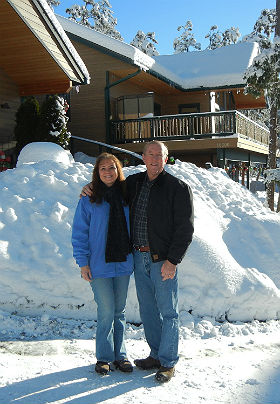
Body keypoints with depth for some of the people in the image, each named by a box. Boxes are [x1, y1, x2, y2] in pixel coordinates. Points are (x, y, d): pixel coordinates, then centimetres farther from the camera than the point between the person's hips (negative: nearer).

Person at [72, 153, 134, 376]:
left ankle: (120, 355, 24)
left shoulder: (125, 196, 7)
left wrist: (133, 254, 9)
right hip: (99, 265, -3)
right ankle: (104, 357, 17)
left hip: (123, 263, 4)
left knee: (120, 311, 12)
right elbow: (80, 232, -4)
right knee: (106, 312, 0)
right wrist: (83, 262, -9)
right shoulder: (88, 200, -4)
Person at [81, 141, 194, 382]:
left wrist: (172, 260, -16)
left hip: (163, 260, -6)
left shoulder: (178, 188, -8)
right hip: (139, 257, 6)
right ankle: (157, 355, 29)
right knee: (147, 310, 14)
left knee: (168, 312, 3)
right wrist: (92, 187, 7)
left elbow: (185, 228, -11)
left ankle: (168, 363, 14)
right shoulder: (134, 183, 9)